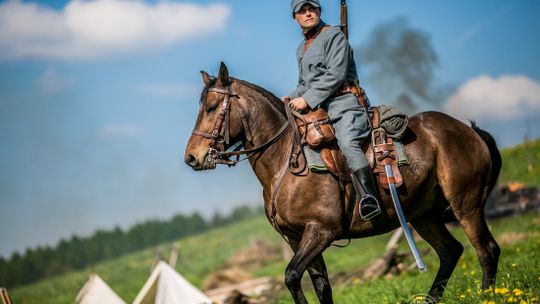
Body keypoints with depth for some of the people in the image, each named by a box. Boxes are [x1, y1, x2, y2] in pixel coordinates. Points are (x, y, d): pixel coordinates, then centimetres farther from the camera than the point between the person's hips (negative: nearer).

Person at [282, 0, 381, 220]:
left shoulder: (333, 35, -1)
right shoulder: (302, 49, 24)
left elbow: (336, 75, -13)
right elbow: (304, 84, 32)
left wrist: (307, 99, -15)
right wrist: (292, 98, 10)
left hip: (344, 104, -10)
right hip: (318, 109, 10)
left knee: (347, 144, -32)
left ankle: (370, 200, -47)